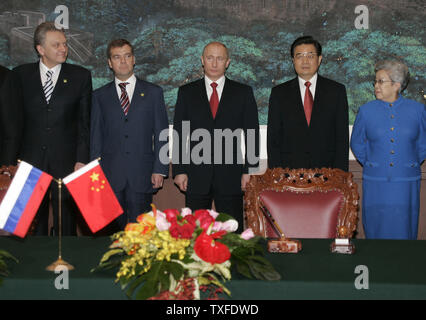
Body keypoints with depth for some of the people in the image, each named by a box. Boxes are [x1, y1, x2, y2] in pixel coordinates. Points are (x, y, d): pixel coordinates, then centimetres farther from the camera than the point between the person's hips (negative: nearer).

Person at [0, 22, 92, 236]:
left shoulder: (81, 76, 5)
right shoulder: (20, 75, 6)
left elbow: (84, 122, 4)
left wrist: (81, 160, -5)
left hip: (66, 162, 0)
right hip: (30, 161, 1)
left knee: (66, 225, 3)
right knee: (32, 226, 5)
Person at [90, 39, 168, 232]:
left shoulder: (153, 93, 9)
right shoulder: (100, 96, 11)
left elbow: (161, 134, 6)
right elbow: (96, 136, 10)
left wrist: (159, 170, -2)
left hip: (142, 176, -1)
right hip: (110, 177, 1)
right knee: (113, 229, 2)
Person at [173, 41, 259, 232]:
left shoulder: (243, 93, 7)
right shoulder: (187, 92, 9)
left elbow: (252, 133, 5)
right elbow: (179, 133, 7)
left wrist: (249, 171, -2)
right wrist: (179, 170, -1)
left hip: (231, 177, 0)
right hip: (196, 176, 1)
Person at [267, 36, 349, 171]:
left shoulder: (337, 91, 8)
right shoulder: (279, 93, 8)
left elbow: (342, 137, 5)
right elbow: (273, 139, 6)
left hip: (326, 171, 0)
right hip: (289, 173, 0)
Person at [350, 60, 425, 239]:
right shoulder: (366, 111, 2)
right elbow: (357, 144, 14)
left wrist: (410, 163, 9)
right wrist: (370, 164, 9)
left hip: (406, 184, 0)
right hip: (375, 183, 0)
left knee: (403, 234, 4)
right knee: (375, 234, 4)